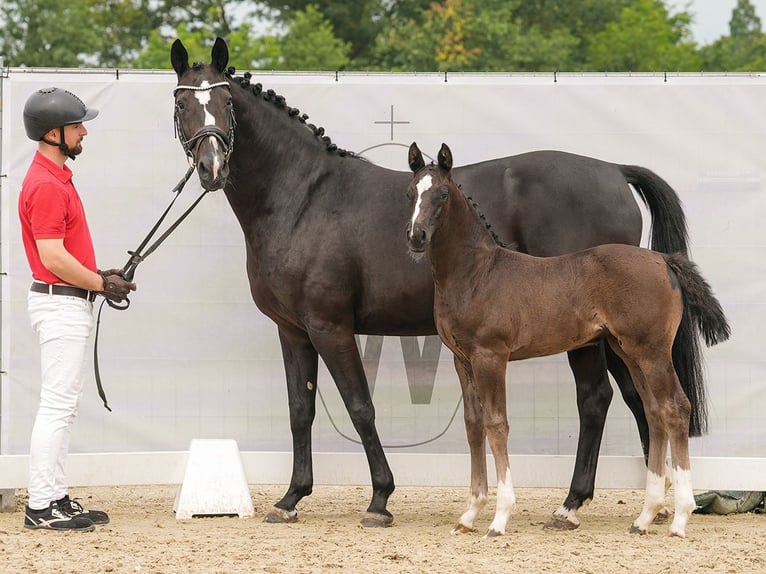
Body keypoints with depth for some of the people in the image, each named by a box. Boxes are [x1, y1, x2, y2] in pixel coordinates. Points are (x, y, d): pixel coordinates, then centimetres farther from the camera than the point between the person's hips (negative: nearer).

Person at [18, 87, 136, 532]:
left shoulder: (58, 176, 14)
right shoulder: (46, 185, -18)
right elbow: (53, 257, -23)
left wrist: (97, 276, 10)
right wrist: (100, 284, -14)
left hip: (73, 301, 11)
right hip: (60, 303, -11)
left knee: (64, 405, 13)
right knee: (57, 405, -8)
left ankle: (56, 498, 19)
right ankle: (42, 506, -6)